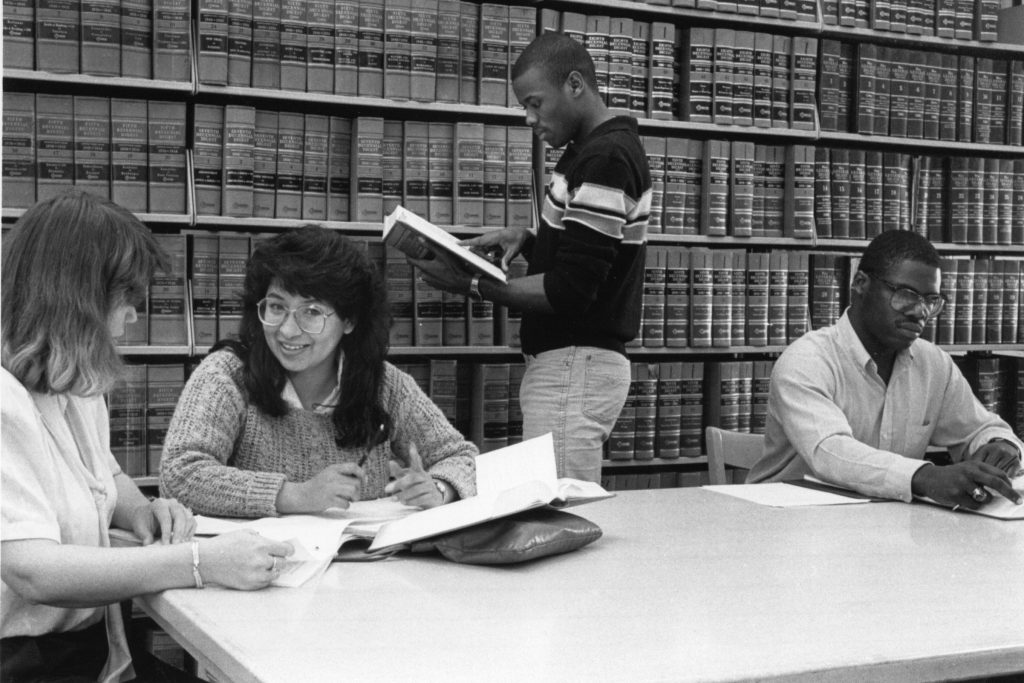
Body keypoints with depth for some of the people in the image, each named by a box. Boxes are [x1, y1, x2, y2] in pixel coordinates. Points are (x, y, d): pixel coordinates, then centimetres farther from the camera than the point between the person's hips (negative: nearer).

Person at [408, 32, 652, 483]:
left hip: (575, 367, -10)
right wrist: (524, 240, 8)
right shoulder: (606, 148, 14)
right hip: (573, 363, 10)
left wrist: (472, 285, -15)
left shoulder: (605, 158, -18)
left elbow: (570, 292, -21)